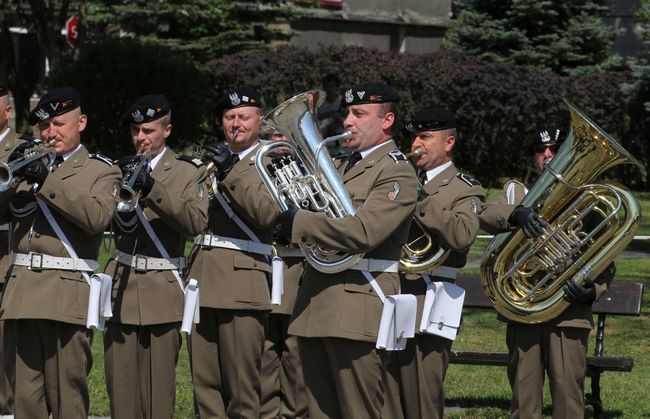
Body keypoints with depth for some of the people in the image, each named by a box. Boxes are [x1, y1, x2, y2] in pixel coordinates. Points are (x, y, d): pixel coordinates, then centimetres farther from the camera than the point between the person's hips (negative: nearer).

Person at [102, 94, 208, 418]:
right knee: (121, 384, -1)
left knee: (157, 385, -3)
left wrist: (153, 188, -22)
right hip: (121, 286, 3)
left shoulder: (188, 172, 4)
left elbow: (195, 222, -14)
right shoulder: (122, 169, 13)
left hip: (162, 290, -3)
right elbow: (119, 225, 3)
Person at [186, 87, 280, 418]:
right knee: (204, 381, 5)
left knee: (241, 382, -5)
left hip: (241, 281, -6)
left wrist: (232, 171, -21)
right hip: (202, 279, 6)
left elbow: (267, 213, -14)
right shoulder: (213, 160, 20)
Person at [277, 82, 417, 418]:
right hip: (315, 306, 9)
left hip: (357, 309, -8)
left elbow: (363, 232, -20)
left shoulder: (397, 172, -7)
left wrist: (298, 223, -18)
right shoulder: (342, 166, 22)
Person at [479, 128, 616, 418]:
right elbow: (485, 215, -7)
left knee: (567, 389, -8)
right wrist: (516, 214, -29)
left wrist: (592, 290, -14)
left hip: (568, 310, -2)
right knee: (523, 389, 2)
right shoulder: (516, 191, 16)